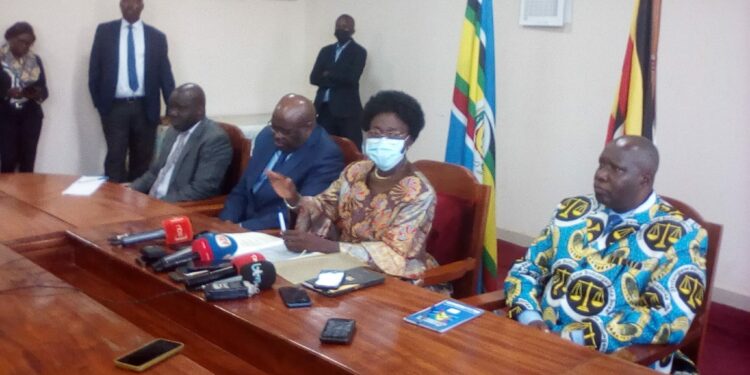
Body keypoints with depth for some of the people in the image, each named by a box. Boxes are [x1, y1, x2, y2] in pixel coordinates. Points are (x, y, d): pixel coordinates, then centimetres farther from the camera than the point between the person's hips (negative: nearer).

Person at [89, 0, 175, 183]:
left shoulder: (156, 36, 5)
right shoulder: (104, 31, 6)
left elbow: (165, 75, 5)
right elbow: (94, 70, 7)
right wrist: (99, 104, 0)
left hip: (145, 108, 1)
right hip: (114, 107, -1)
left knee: (142, 159, 6)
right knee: (115, 157, -3)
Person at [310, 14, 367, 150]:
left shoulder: (359, 51, 2)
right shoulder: (326, 50, 16)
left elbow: (351, 78, -12)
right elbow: (314, 78, 7)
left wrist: (328, 75, 0)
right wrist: (337, 80, -5)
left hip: (347, 109, -5)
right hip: (324, 108, 5)